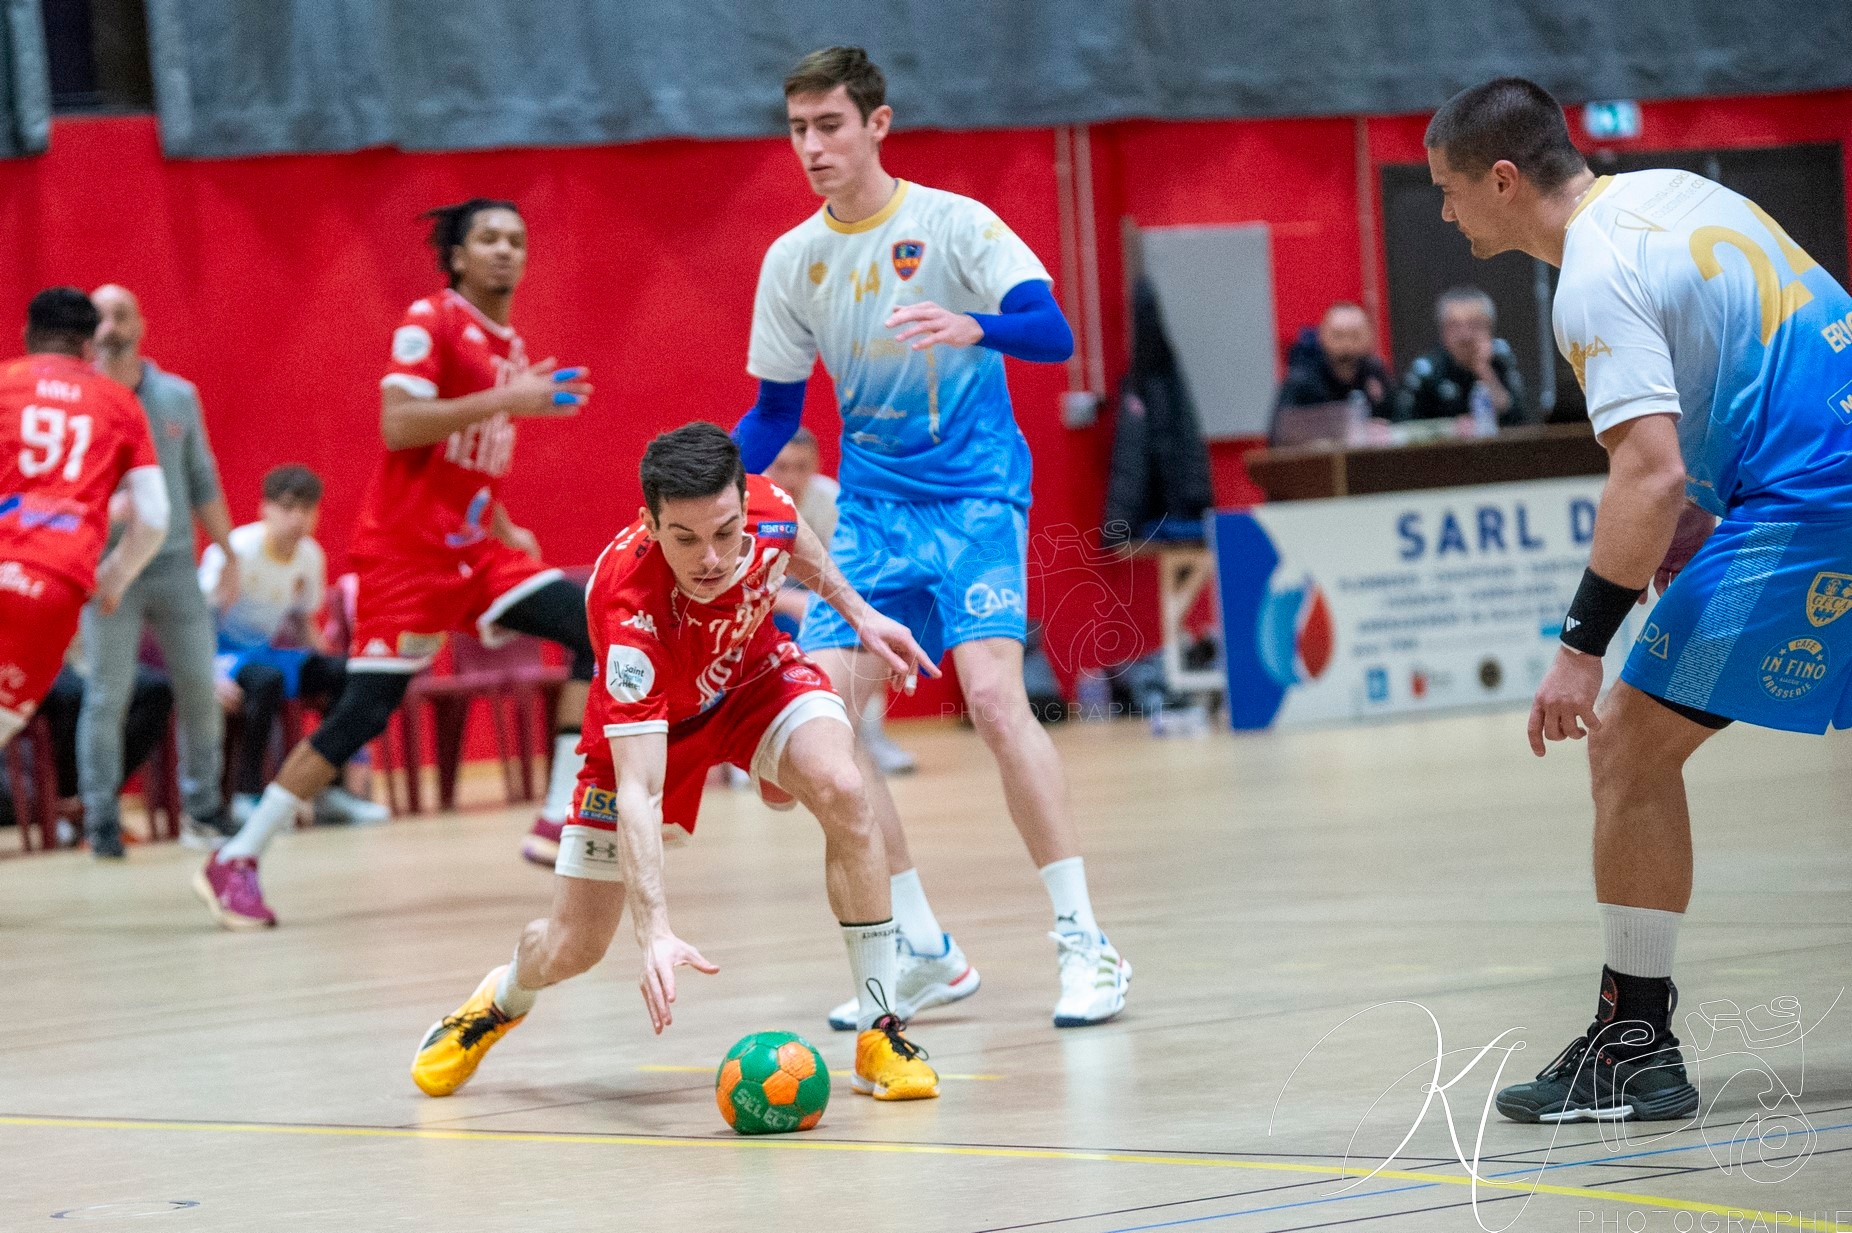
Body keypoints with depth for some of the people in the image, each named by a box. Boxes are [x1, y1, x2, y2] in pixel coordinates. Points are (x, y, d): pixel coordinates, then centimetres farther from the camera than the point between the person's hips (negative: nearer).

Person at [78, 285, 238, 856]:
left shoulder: (179, 396, 8)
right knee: (107, 695, -6)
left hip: (175, 564, 3)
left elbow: (204, 483, 14)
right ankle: (102, 820, 1)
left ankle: (203, 809, 15)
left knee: (199, 689, 3)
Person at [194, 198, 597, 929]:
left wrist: (505, 531, 13)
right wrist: (506, 400, -23)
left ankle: (562, 820, -5)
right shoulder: (430, 322, -8)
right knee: (363, 712, -11)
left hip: (474, 547, 8)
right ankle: (235, 863, -3)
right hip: (406, 548, -8)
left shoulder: (510, 349, 16)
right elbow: (398, 426, -22)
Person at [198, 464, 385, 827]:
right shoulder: (235, 552, -20)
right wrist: (214, 676, -33)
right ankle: (247, 795, -30)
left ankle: (333, 790, -6)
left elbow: (304, 623, 14)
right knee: (266, 678, -38)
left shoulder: (310, 555, 0)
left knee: (343, 671, -15)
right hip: (224, 651, -6)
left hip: (266, 650, 6)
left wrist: (322, 671, -2)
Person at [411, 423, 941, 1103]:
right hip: (649, 723, -3)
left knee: (843, 791, -30)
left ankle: (880, 1033, -18)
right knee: (570, 948, 1)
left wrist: (859, 613, 6)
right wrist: (655, 932, -55)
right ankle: (501, 1001, 41)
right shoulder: (630, 608, -44)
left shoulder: (765, 507, -31)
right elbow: (638, 791, -47)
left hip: (754, 674, 3)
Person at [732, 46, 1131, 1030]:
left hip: (975, 495, -5)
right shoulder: (792, 260, 5)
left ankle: (1086, 944, -15)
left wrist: (973, 329, -38)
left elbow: (1053, 335, -18)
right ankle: (925, 957, 1)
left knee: (992, 694, -23)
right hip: (873, 508, 5)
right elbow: (774, 413, 13)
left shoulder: (952, 222, -8)